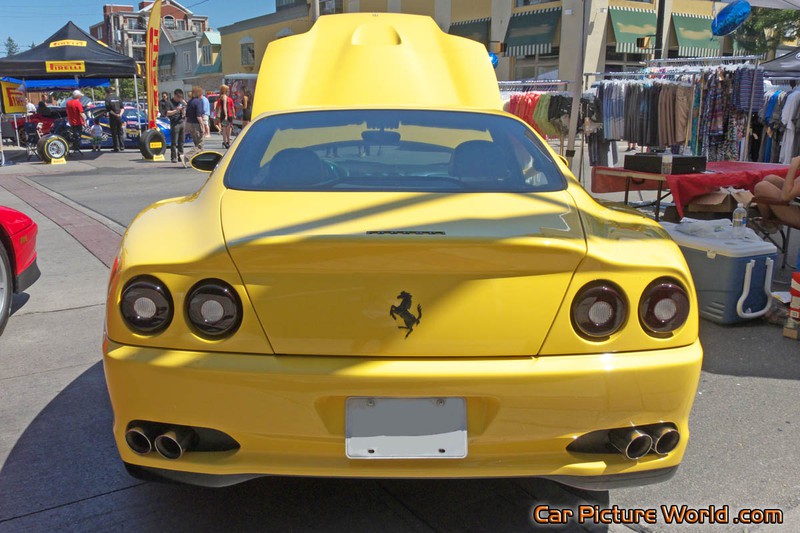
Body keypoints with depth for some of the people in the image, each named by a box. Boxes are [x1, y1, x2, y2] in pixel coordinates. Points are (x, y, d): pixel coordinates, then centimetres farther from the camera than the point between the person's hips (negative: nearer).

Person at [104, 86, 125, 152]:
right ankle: (122, 147, 9)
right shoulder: (117, 97, 10)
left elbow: (108, 109, -13)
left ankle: (117, 148, 0)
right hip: (119, 117, 4)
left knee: (114, 133, 1)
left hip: (113, 117, -4)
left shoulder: (107, 98, -5)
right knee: (120, 132, 11)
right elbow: (122, 107, 6)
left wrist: (115, 114, -9)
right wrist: (120, 114, -3)